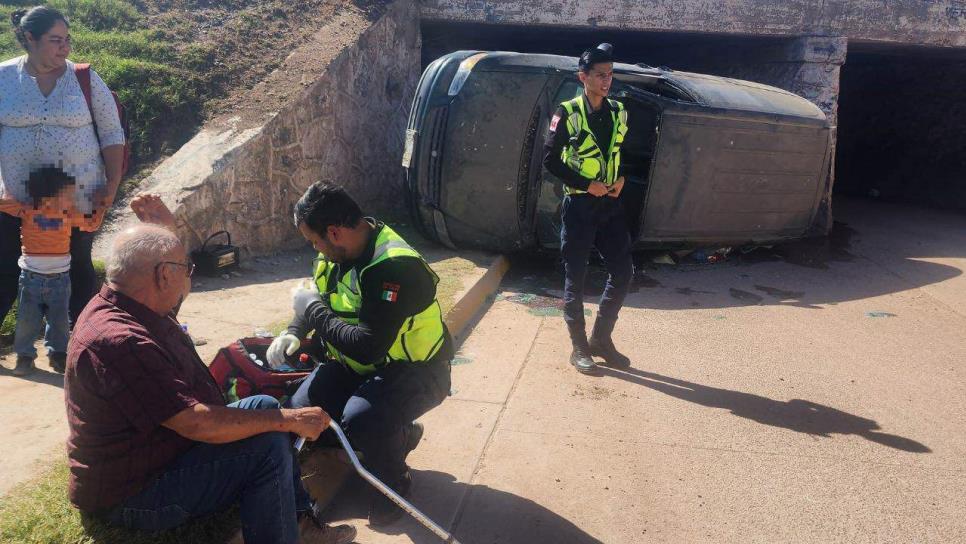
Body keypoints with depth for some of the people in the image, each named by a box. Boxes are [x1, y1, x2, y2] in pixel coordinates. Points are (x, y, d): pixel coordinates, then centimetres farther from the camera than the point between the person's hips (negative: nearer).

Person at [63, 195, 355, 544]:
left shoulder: (123, 306, 2)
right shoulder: (120, 342, -31)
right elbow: (197, 424, -33)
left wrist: (167, 228, 9)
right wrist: (289, 419, -25)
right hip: (133, 497, -11)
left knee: (262, 407, 8)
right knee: (268, 445, -19)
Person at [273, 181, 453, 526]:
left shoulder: (394, 266, -30)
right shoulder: (336, 253, -3)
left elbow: (368, 347, -34)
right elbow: (319, 302, 17)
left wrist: (313, 310, -22)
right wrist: (293, 333, -3)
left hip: (414, 369, -9)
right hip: (358, 363, 9)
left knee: (360, 419, -34)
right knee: (301, 410, -6)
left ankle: (393, 483, -1)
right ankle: (396, 437, 13)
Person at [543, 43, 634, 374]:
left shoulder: (618, 113, 9)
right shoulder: (568, 113, -7)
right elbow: (550, 159, -8)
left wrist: (621, 179, 1)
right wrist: (586, 184, -14)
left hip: (610, 204, 5)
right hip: (578, 206, -5)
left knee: (623, 271, 4)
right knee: (575, 278, 1)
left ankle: (601, 339, 20)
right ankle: (579, 347, 13)